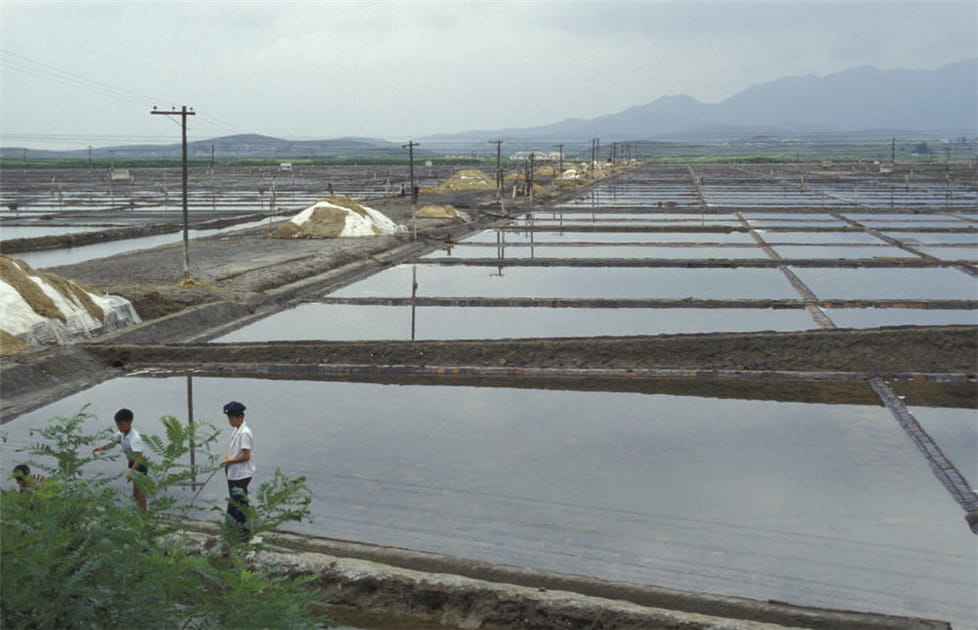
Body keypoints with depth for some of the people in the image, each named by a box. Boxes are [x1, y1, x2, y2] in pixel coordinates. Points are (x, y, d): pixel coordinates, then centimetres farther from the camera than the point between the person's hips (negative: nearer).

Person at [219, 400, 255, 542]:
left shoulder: (245, 433, -19)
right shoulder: (236, 430, 10)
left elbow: (246, 456, -21)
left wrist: (229, 461, -15)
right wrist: (228, 458, 4)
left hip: (241, 475, -10)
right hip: (233, 474, 10)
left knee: (239, 505, -6)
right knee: (235, 503, 15)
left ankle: (244, 534, 1)